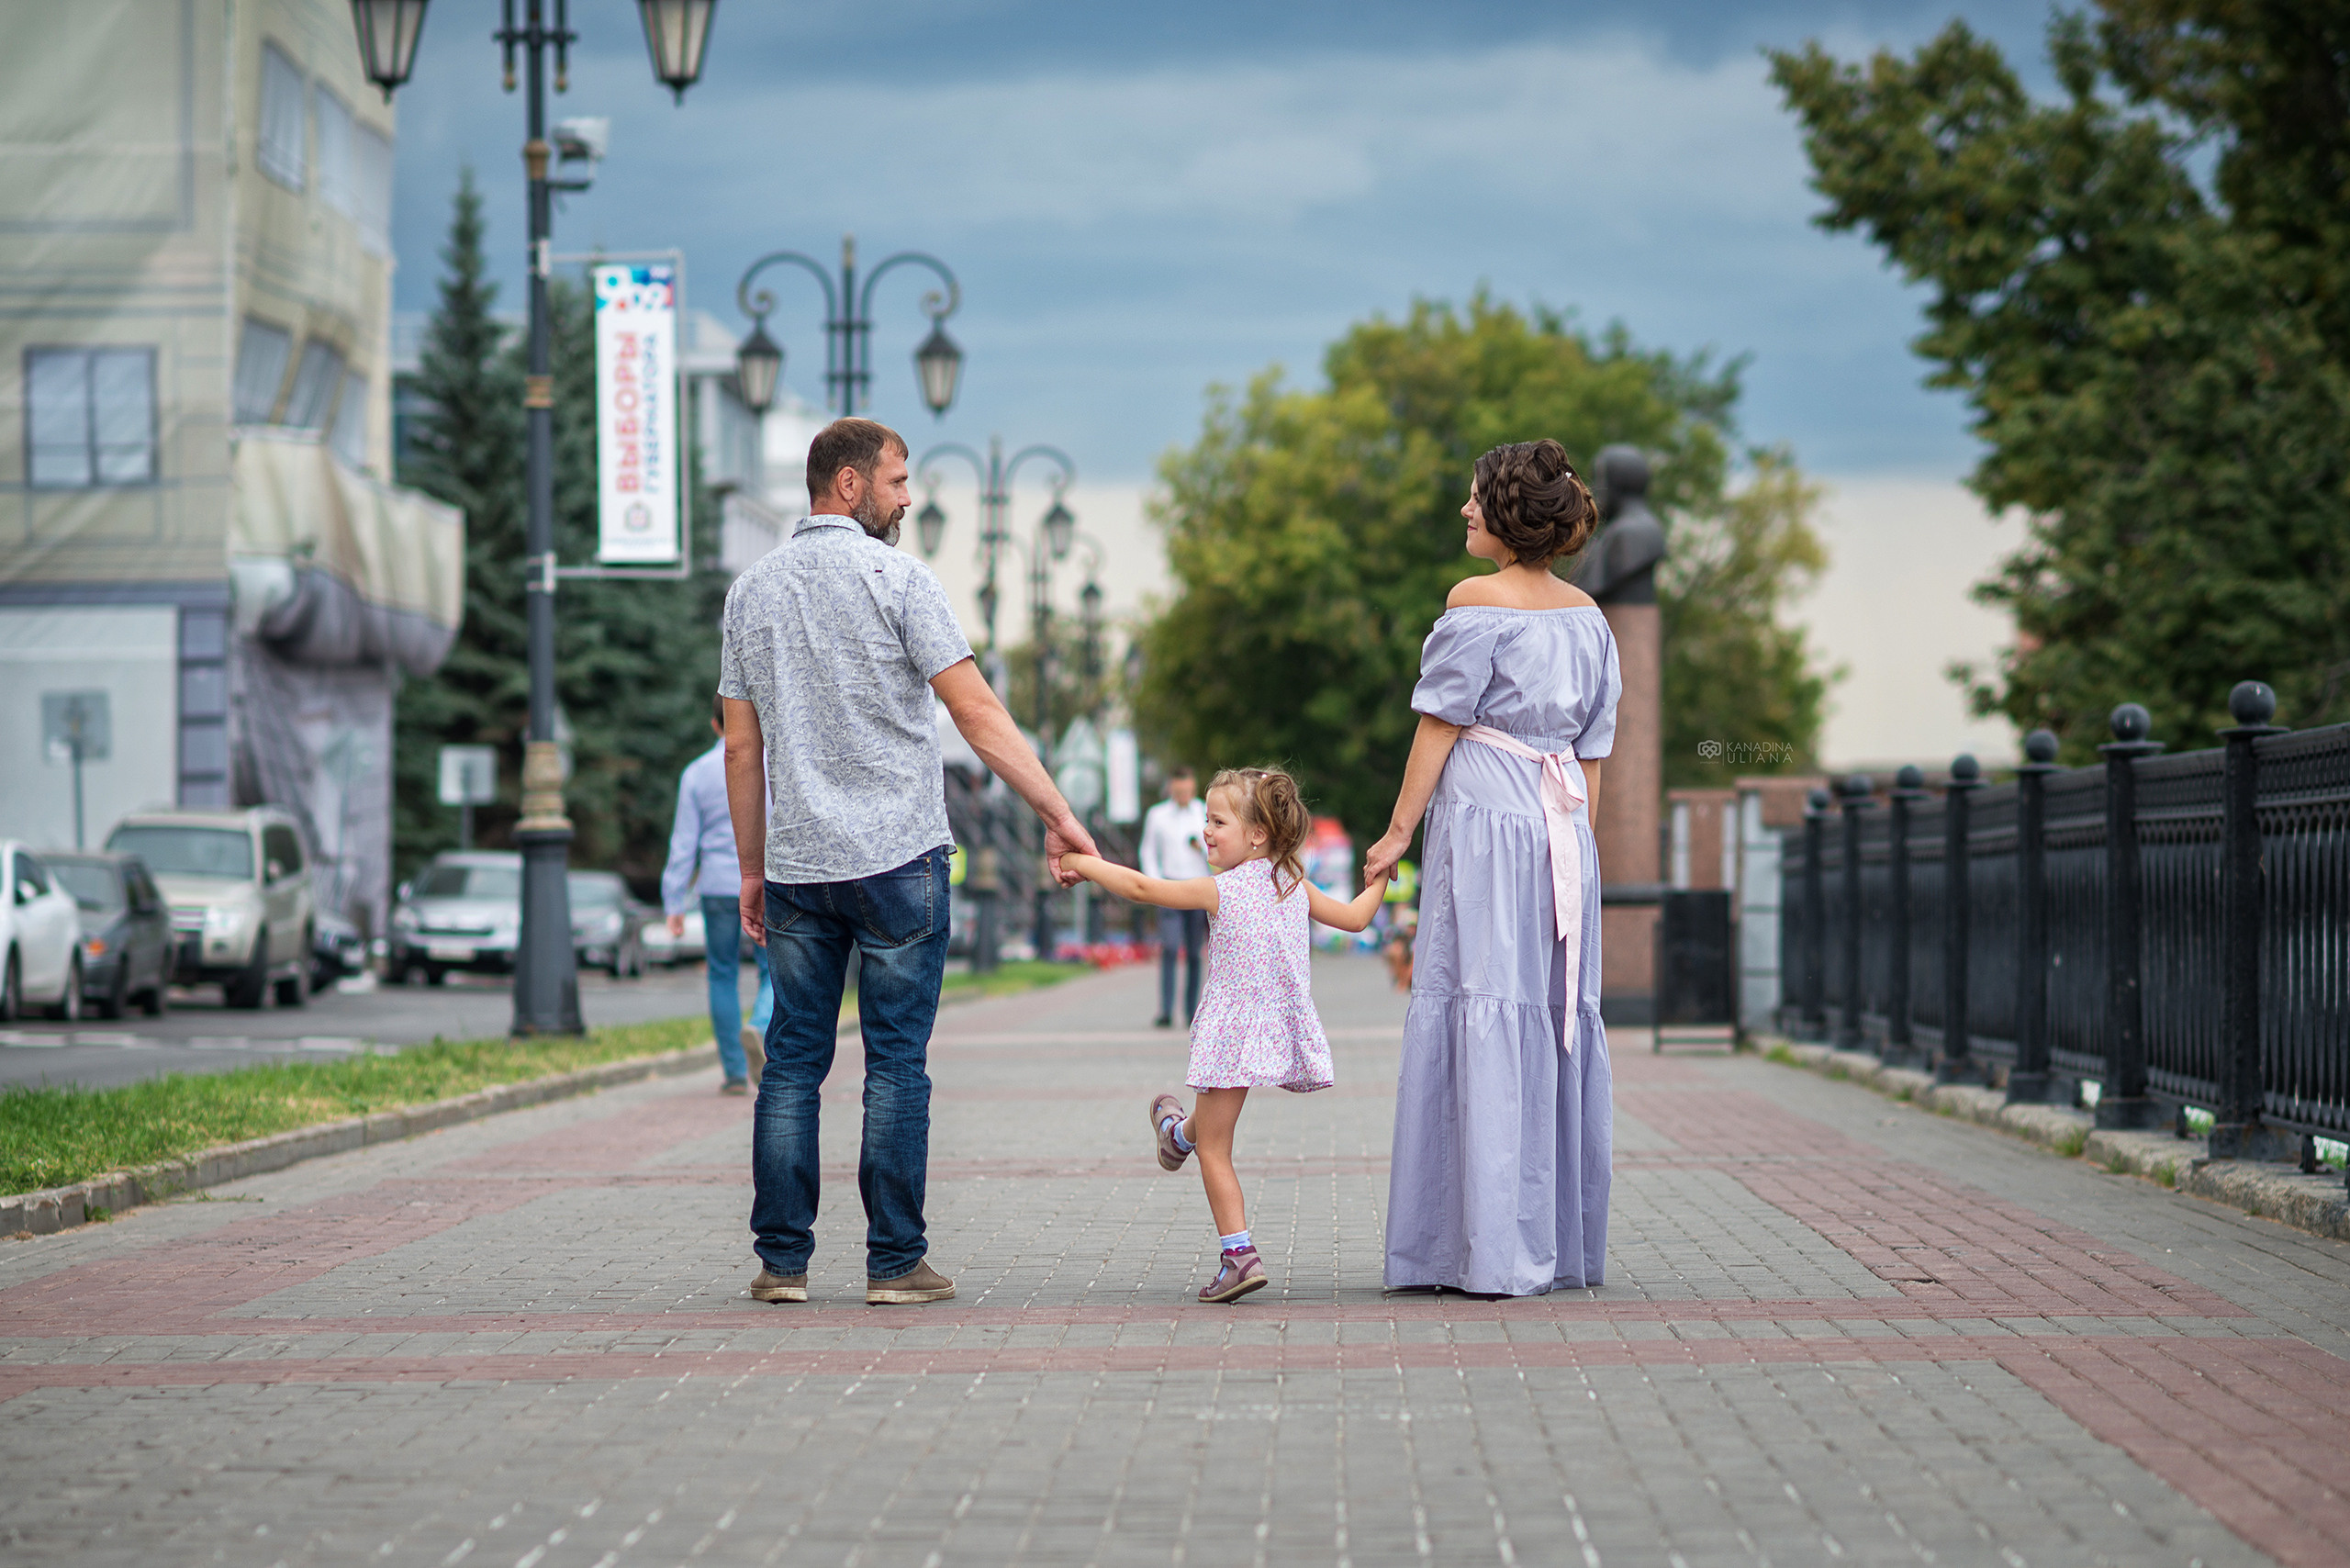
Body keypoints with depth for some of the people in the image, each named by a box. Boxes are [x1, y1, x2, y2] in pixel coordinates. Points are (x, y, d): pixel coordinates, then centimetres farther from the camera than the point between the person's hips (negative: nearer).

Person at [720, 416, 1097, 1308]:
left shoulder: (752, 590, 11)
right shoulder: (895, 577, -5)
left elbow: (742, 747, 12)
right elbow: (977, 713, -11)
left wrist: (752, 869, 18)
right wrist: (1057, 815, -9)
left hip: (797, 866, 5)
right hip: (896, 859, -5)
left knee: (793, 1062, 7)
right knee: (896, 1064, -1)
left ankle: (781, 1260, 5)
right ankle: (895, 1261, 0)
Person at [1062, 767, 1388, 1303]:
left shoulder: (1219, 889, -13)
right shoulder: (1295, 885, 4)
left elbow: (1142, 888, -9)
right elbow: (1354, 918, 12)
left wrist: (1086, 864, 2)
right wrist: (1378, 879, 31)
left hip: (1233, 1032, -6)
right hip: (1284, 1030, 6)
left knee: (1214, 1149, -1)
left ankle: (1239, 1255, -9)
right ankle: (1181, 1133, 62)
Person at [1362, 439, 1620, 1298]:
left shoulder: (1477, 604, -8)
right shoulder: (1587, 615, 11)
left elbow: (1440, 723, -7)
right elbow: (1593, 748, 13)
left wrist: (1400, 829, -2)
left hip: (1484, 817, -6)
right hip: (1564, 826, 6)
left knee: (1482, 1013, -5)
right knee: (1560, 1015, 9)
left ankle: (1494, 1248, -8)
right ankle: (1567, 1242, 12)